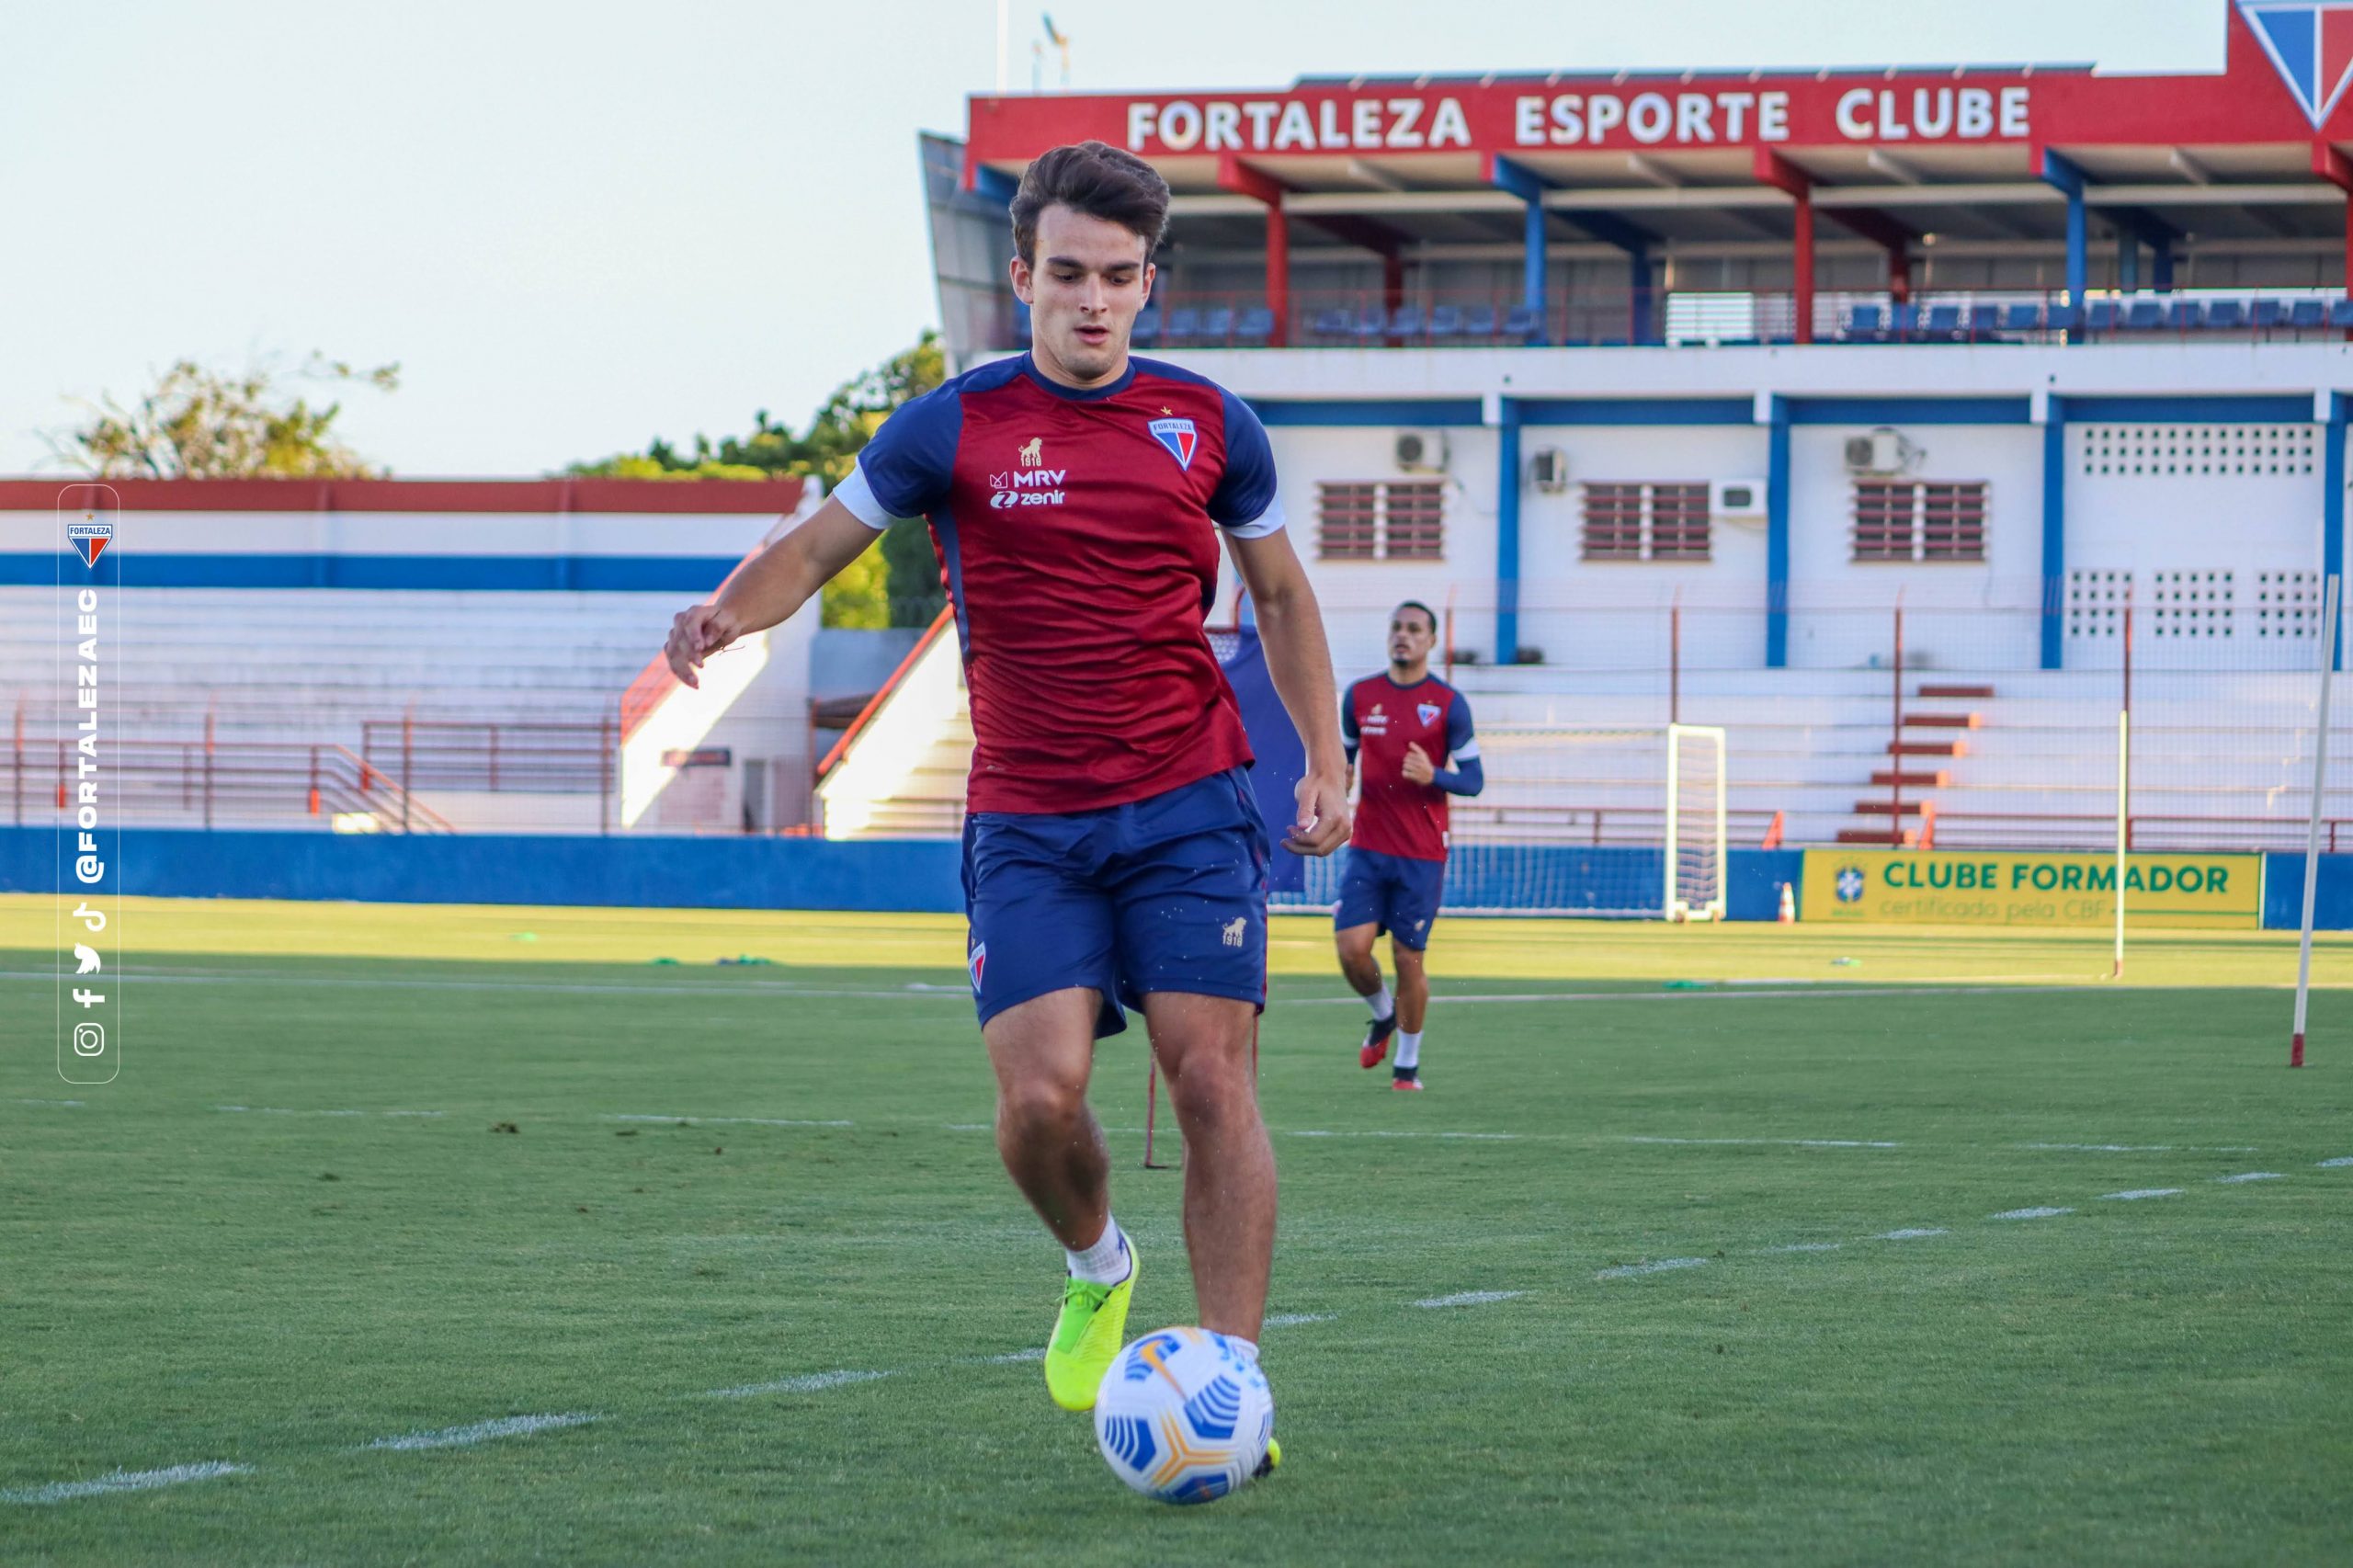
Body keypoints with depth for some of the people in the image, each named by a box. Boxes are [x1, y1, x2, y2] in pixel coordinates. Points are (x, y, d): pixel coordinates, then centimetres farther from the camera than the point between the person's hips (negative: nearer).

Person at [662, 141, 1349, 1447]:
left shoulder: (1207, 425, 5)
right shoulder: (955, 428, 0)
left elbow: (1280, 594, 18)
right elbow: (816, 547, 7)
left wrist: (1326, 759, 9)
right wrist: (731, 611, -15)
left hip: (1190, 807, 1)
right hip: (1025, 823, -1)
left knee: (1211, 1080, -11)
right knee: (1039, 1095, -14)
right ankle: (1095, 1270, 19)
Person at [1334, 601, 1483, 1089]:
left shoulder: (1448, 703, -3)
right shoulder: (1360, 695, 7)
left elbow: (1474, 779, -2)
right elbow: (1342, 758, 22)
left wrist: (1433, 776, -21)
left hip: (1422, 853, -2)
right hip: (1367, 846, 2)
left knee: (1409, 957, -1)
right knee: (1352, 948, -10)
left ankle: (1408, 1065, 15)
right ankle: (1383, 1014, 22)